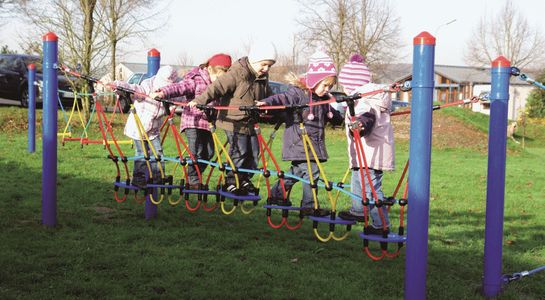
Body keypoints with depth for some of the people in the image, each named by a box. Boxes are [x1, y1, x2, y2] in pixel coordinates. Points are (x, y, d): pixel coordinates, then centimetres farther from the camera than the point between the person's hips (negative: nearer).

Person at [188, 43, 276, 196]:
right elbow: (217, 87, -24)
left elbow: (267, 96, 25)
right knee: (239, 152, -9)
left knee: (253, 152, 8)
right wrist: (199, 100, -33)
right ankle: (230, 183, 5)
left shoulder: (263, 78, 8)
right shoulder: (237, 74, -17)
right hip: (234, 120, -8)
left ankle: (244, 180, 23)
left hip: (250, 122, 8)